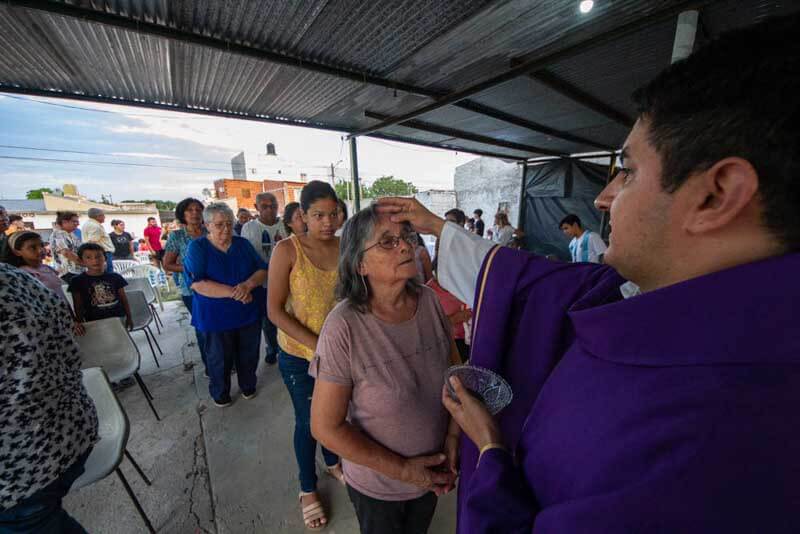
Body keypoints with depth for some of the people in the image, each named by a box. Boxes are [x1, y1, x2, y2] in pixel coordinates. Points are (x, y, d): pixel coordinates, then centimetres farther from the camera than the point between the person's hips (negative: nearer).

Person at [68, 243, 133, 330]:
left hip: (118, 318, 2)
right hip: (94, 322, -1)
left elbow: (123, 299, 4)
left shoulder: (115, 277, 0)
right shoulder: (78, 281, -4)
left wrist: (129, 317, 5)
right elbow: (78, 306, -2)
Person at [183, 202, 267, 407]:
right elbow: (197, 284, -18)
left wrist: (248, 284, -24)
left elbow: (263, 270, -3)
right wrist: (234, 293, -26)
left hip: (250, 312, 3)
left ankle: (248, 386, 42)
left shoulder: (243, 243, 2)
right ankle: (220, 393, 41)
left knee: (249, 354, 16)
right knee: (220, 358, 15)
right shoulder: (197, 247, -7)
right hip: (216, 316, -2)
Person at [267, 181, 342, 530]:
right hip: (300, 355, -3)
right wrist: (317, 344, -22)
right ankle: (307, 489, 46)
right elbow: (274, 310, -15)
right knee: (307, 421, 16)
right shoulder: (287, 250, -17)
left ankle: (333, 463, 55)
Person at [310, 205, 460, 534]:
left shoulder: (429, 301, -16)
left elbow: (457, 371, -3)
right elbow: (325, 427, -21)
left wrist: (454, 437, -13)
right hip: (376, 486, -3)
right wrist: (403, 470, -17)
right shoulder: (344, 326, -30)